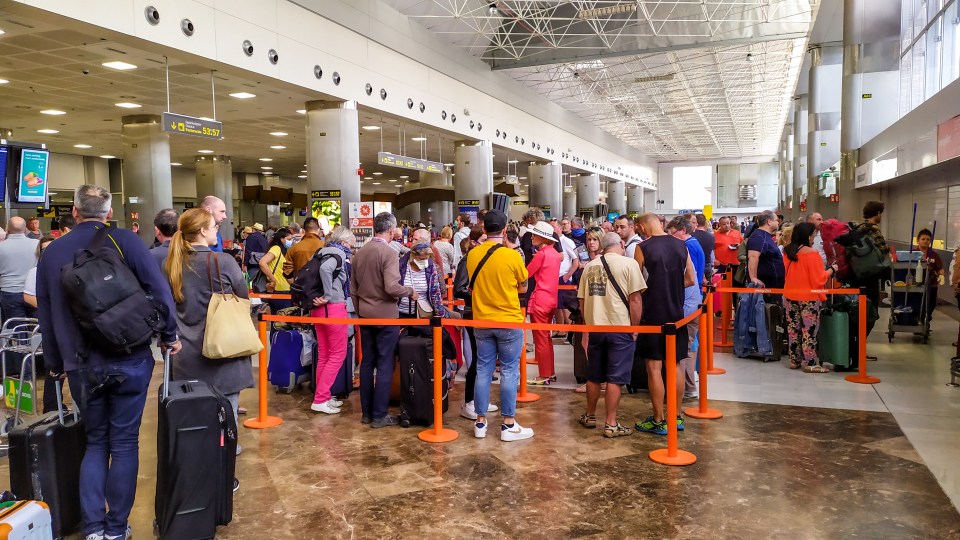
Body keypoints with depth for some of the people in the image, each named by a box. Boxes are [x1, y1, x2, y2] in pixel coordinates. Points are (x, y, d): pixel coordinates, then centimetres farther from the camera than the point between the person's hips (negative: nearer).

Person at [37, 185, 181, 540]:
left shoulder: (51, 252, 7)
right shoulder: (125, 241, -5)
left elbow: (46, 314, 12)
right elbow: (159, 290, -12)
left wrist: (55, 363, 22)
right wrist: (169, 334, 0)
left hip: (81, 366, 3)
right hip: (129, 360, -3)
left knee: (95, 441, 17)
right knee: (124, 443, 7)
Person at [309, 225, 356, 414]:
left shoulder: (323, 252, 14)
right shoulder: (338, 254, -11)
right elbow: (325, 269, -31)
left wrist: (320, 296, 10)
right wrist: (328, 296, -23)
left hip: (319, 308, 9)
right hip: (334, 307, -9)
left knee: (324, 355, 14)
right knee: (338, 355, 0)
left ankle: (323, 396, 21)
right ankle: (320, 400, 0)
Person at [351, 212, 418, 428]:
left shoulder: (359, 252, 6)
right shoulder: (388, 252, -15)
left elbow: (353, 289, 11)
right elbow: (391, 287, -24)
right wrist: (410, 292, -7)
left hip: (365, 315, 7)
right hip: (385, 315, -7)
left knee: (366, 364, 12)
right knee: (385, 366, 1)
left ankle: (366, 412, 20)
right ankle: (379, 415, 4)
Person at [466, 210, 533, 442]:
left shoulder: (472, 255, -3)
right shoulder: (512, 255, -14)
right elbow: (523, 288, -2)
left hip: (482, 321, 4)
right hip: (509, 322, -4)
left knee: (483, 371, 10)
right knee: (509, 372, 4)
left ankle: (480, 422, 17)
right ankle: (508, 425, 10)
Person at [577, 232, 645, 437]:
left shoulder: (590, 266, 7)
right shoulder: (628, 263, -7)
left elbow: (582, 300, 11)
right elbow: (635, 299, -12)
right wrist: (634, 329, -3)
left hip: (594, 327, 5)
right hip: (620, 328, -4)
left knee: (593, 376, 16)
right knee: (615, 379, 2)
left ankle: (590, 416, 29)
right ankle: (611, 424, 6)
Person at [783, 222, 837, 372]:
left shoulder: (787, 252, 3)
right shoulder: (812, 253, -17)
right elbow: (818, 280, -15)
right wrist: (831, 270, 0)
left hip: (790, 296, 7)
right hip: (808, 298, -6)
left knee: (793, 329, 12)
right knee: (809, 331, 0)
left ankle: (794, 360, 20)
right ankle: (810, 363, 4)